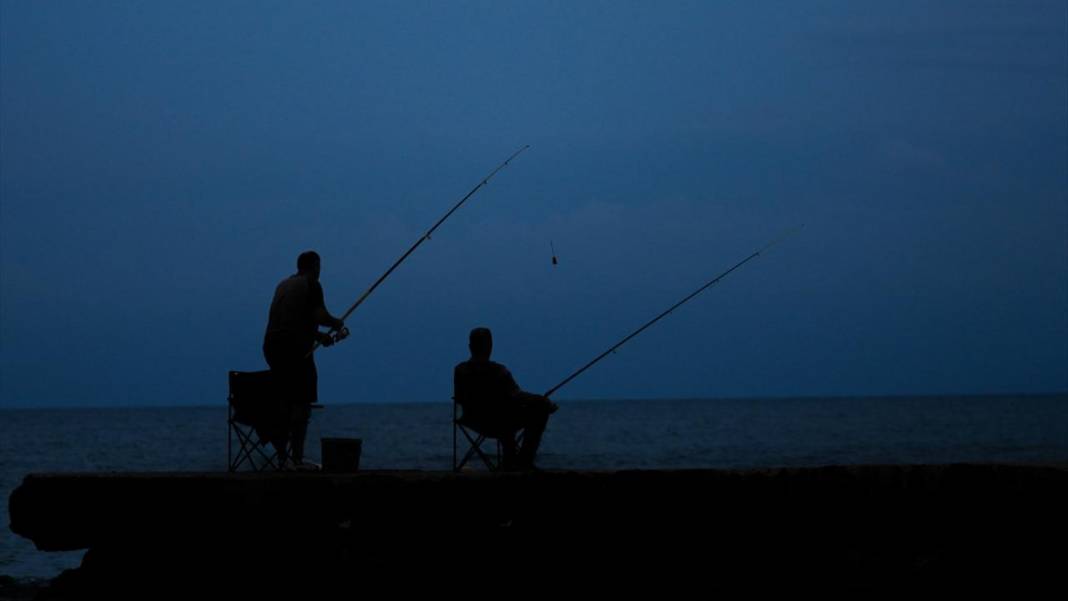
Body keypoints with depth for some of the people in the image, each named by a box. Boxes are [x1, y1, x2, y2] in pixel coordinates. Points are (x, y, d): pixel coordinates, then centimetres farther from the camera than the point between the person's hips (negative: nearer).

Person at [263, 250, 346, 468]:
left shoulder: (283, 285, 22)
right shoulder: (311, 285, -1)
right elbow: (320, 316, -13)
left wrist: (318, 336, 31)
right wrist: (339, 324, 6)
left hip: (272, 346, 8)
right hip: (295, 349, -8)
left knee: (285, 400, 15)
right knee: (302, 402, -5)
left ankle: (281, 454, 15)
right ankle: (297, 457, -10)